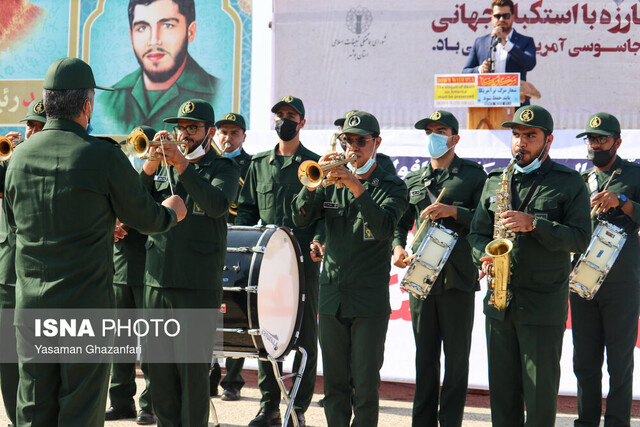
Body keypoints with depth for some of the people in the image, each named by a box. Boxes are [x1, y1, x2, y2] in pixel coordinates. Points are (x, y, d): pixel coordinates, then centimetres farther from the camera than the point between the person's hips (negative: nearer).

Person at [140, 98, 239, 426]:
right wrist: (152, 162, -10)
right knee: (159, 368, 11)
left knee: (193, 371, -2)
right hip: (156, 280, 5)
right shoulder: (161, 167, 16)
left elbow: (217, 205, -18)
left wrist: (181, 164, -21)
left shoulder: (223, 168, 4)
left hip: (198, 287, -5)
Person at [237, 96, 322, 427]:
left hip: (303, 262, -3)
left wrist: (318, 240, -18)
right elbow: (247, 208, 18)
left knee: (304, 334, 0)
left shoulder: (315, 164, 4)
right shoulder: (259, 164, 15)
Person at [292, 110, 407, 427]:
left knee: (365, 383, -2)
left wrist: (357, 188, -26)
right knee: (334, 382, 9)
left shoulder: (391, 186, 1)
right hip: (331, 295, 4)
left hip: (370, 299, -3)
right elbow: (301, 218, -1)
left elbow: (385, 228, -17)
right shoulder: (331, 183, 12)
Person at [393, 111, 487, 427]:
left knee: (456, 356, 2)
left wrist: (452, 211, -17)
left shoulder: (473, 174, 4)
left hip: (457, 278, -4)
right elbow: (400, 223, 20)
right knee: (425, 356, 8)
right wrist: (398, 246, 1)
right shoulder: (413, 180, 17)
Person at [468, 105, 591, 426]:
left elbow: (580, 239, -9)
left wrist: (534, 224, -20)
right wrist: (484, 256, -7)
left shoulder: (570, 183, 0)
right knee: (501, 387, 10)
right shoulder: (494, 181, 13)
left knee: (541, 390, 1)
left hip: (543, 304, -4)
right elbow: (477, 231, 15)